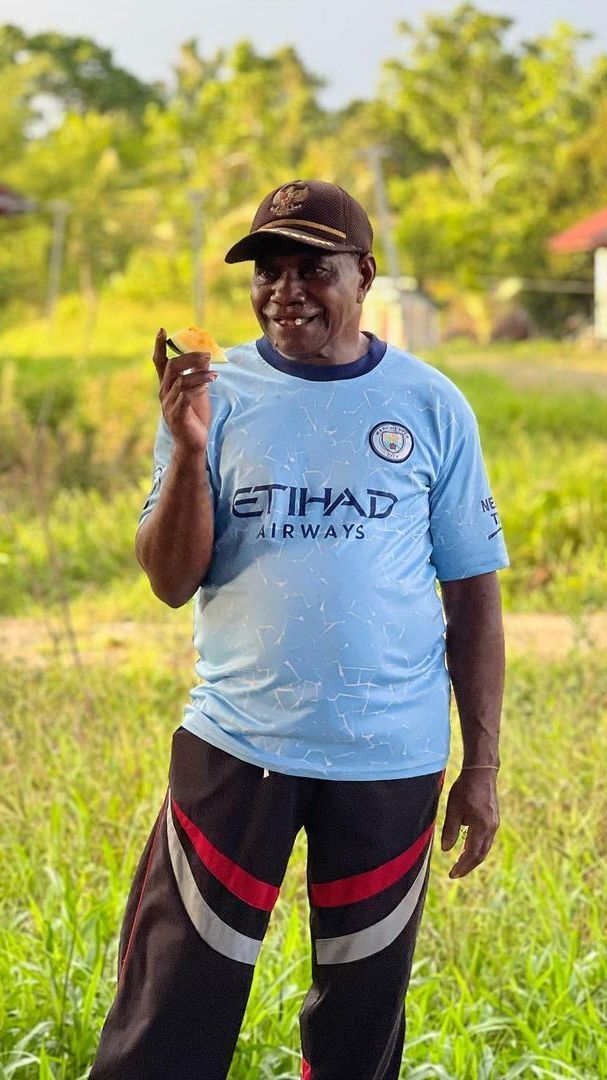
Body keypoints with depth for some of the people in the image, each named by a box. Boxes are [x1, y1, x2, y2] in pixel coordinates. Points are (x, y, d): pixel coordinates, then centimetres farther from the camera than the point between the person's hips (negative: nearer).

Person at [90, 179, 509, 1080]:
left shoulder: (430, 406, 0)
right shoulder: (218, 395, 1)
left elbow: (472, 595, 5)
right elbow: (172, 582, -4)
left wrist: (481, 767, 4)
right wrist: (189, 451, -19)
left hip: (392, 760, 0)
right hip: (236, 745, 0)